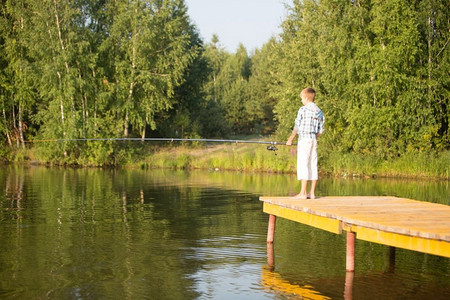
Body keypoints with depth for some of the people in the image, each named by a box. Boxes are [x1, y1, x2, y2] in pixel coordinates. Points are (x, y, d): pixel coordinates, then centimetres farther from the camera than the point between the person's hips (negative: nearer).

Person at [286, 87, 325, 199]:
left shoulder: (303, 110, -8)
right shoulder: (319, 112, 10)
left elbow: (297, 127, -6)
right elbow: (321, 129, 11)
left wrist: (290, 139, 4)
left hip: (304, 139, -6)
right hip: (314, 140, 6)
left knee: (303, 165, -5)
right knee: (313, 166, 7)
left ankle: (303, 193, -7)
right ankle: (312, 193, 8)